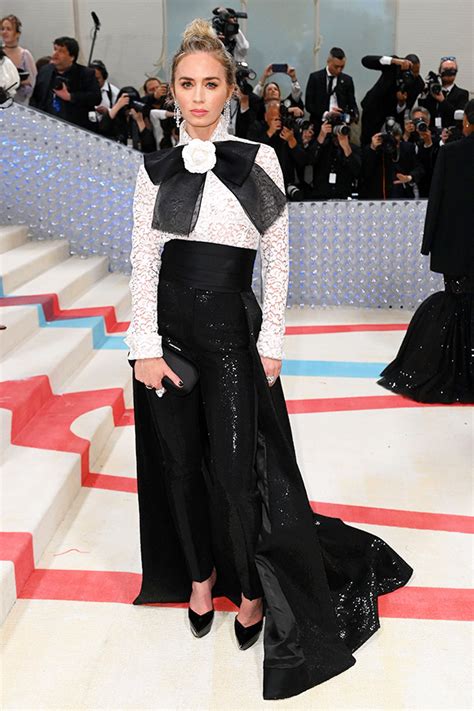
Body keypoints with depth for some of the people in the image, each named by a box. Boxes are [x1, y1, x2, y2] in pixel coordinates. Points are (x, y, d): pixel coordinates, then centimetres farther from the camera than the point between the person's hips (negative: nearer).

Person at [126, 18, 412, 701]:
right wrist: (146, 349, -5)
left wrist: (271, 344, -5)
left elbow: (277, 260, -1)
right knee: (179, 464, 12)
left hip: (232, 333, -2)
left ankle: (252, 590, 25)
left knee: (235, 471, -1)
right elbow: (143, 261, 2)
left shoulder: (259, 161, -1)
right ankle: (200, 576, 35)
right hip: (167, 330, 3)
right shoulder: (156, 168, 5)